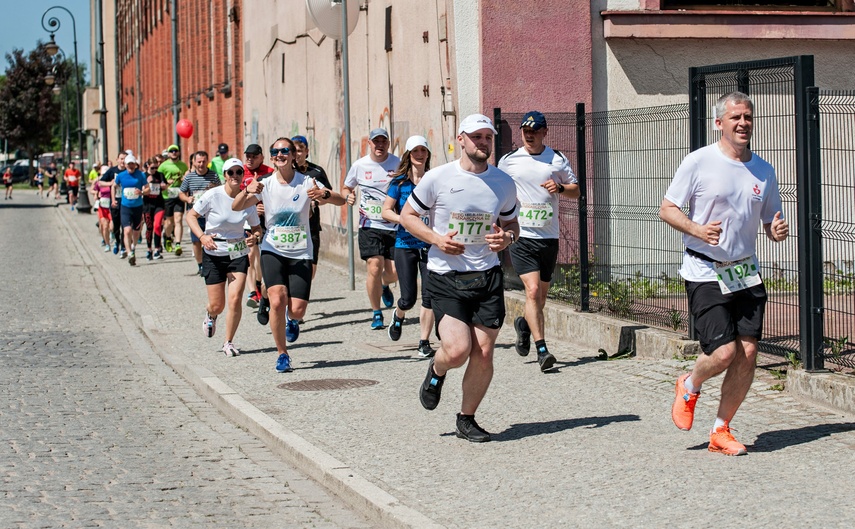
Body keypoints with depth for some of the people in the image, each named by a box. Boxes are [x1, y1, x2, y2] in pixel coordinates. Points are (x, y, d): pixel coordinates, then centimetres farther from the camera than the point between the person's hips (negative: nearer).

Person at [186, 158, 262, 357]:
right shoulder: (213, 195, -12)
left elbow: (257, 228, 8)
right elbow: (191, 215, -5)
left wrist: (255, 237, -15)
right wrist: (202, 236, -21)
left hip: (238, 253, 1)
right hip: (213, 254, -1)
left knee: (235, 299, -13)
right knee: (217, 305, 2)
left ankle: (228, 343, 6)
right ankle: (211, 315, 42)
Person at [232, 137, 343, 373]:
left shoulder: (306, 183, -6)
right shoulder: (265, 185, -3)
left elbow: (340, 199, -11)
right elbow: (236, 207, -9)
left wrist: (324, 194, -34)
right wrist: (247, 191, -30)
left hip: (300, 254, 0)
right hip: (273, 251, 0)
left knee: (297, 309, -6)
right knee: (277, 301, -19)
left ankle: (292, 320, 34)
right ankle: (282, 354, -1)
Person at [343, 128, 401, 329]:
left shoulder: (398, 164, 0)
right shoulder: (359, 166, 3)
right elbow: (347, 188, 19)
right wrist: (348, 196, -3)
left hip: (394, 225, 0)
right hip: (370, 225, 0)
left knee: (394, 272, -3)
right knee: (374, 268, -12)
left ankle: (385, 285, 38)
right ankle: (376, 314, 6)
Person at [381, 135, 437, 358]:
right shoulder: (399, 181, 0)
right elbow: (386, 211, 1)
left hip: (430, 244, 1)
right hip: (405, 244, -1)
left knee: (429, 296, -6)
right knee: (408, 298, -1)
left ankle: (424, 342, 6)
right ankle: (398, 315, 35)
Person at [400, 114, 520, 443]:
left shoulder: (504, 183, 6)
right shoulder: (438, 178, -5)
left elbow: (511, 223, 19)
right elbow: (407, 215, 4)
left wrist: (507, 237, -5)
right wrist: (436, 239, -12)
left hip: (487, 276, 3)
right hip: (446, 278, -3)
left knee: (483, 353, -1)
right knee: (458, 351, -16)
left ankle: (466, 420, 19)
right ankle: (436, 371, 21)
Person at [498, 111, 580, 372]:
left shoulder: (558, 160, 5)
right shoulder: (508, 161, 4)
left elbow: (576, 190, 10)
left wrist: (560, 188, -10)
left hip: (549, 237, 2)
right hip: (521, 235, -2)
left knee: (540, 297, 11)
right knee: (533, 291, -17)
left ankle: (524, 325, 42)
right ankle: (542, 350, -16)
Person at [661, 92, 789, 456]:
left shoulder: (764, 171, 9)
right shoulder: (699, 162, -6)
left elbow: (771, 222, 17)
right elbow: (667, 209, -4)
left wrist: (778, 231, -7)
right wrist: (697, 230, -22)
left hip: (747, 273, 5)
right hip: (705, 273, -5)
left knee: (747, 355, -2)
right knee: (724, 352, -14)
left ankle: (720, 431, 15)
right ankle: (689, 386, 20)